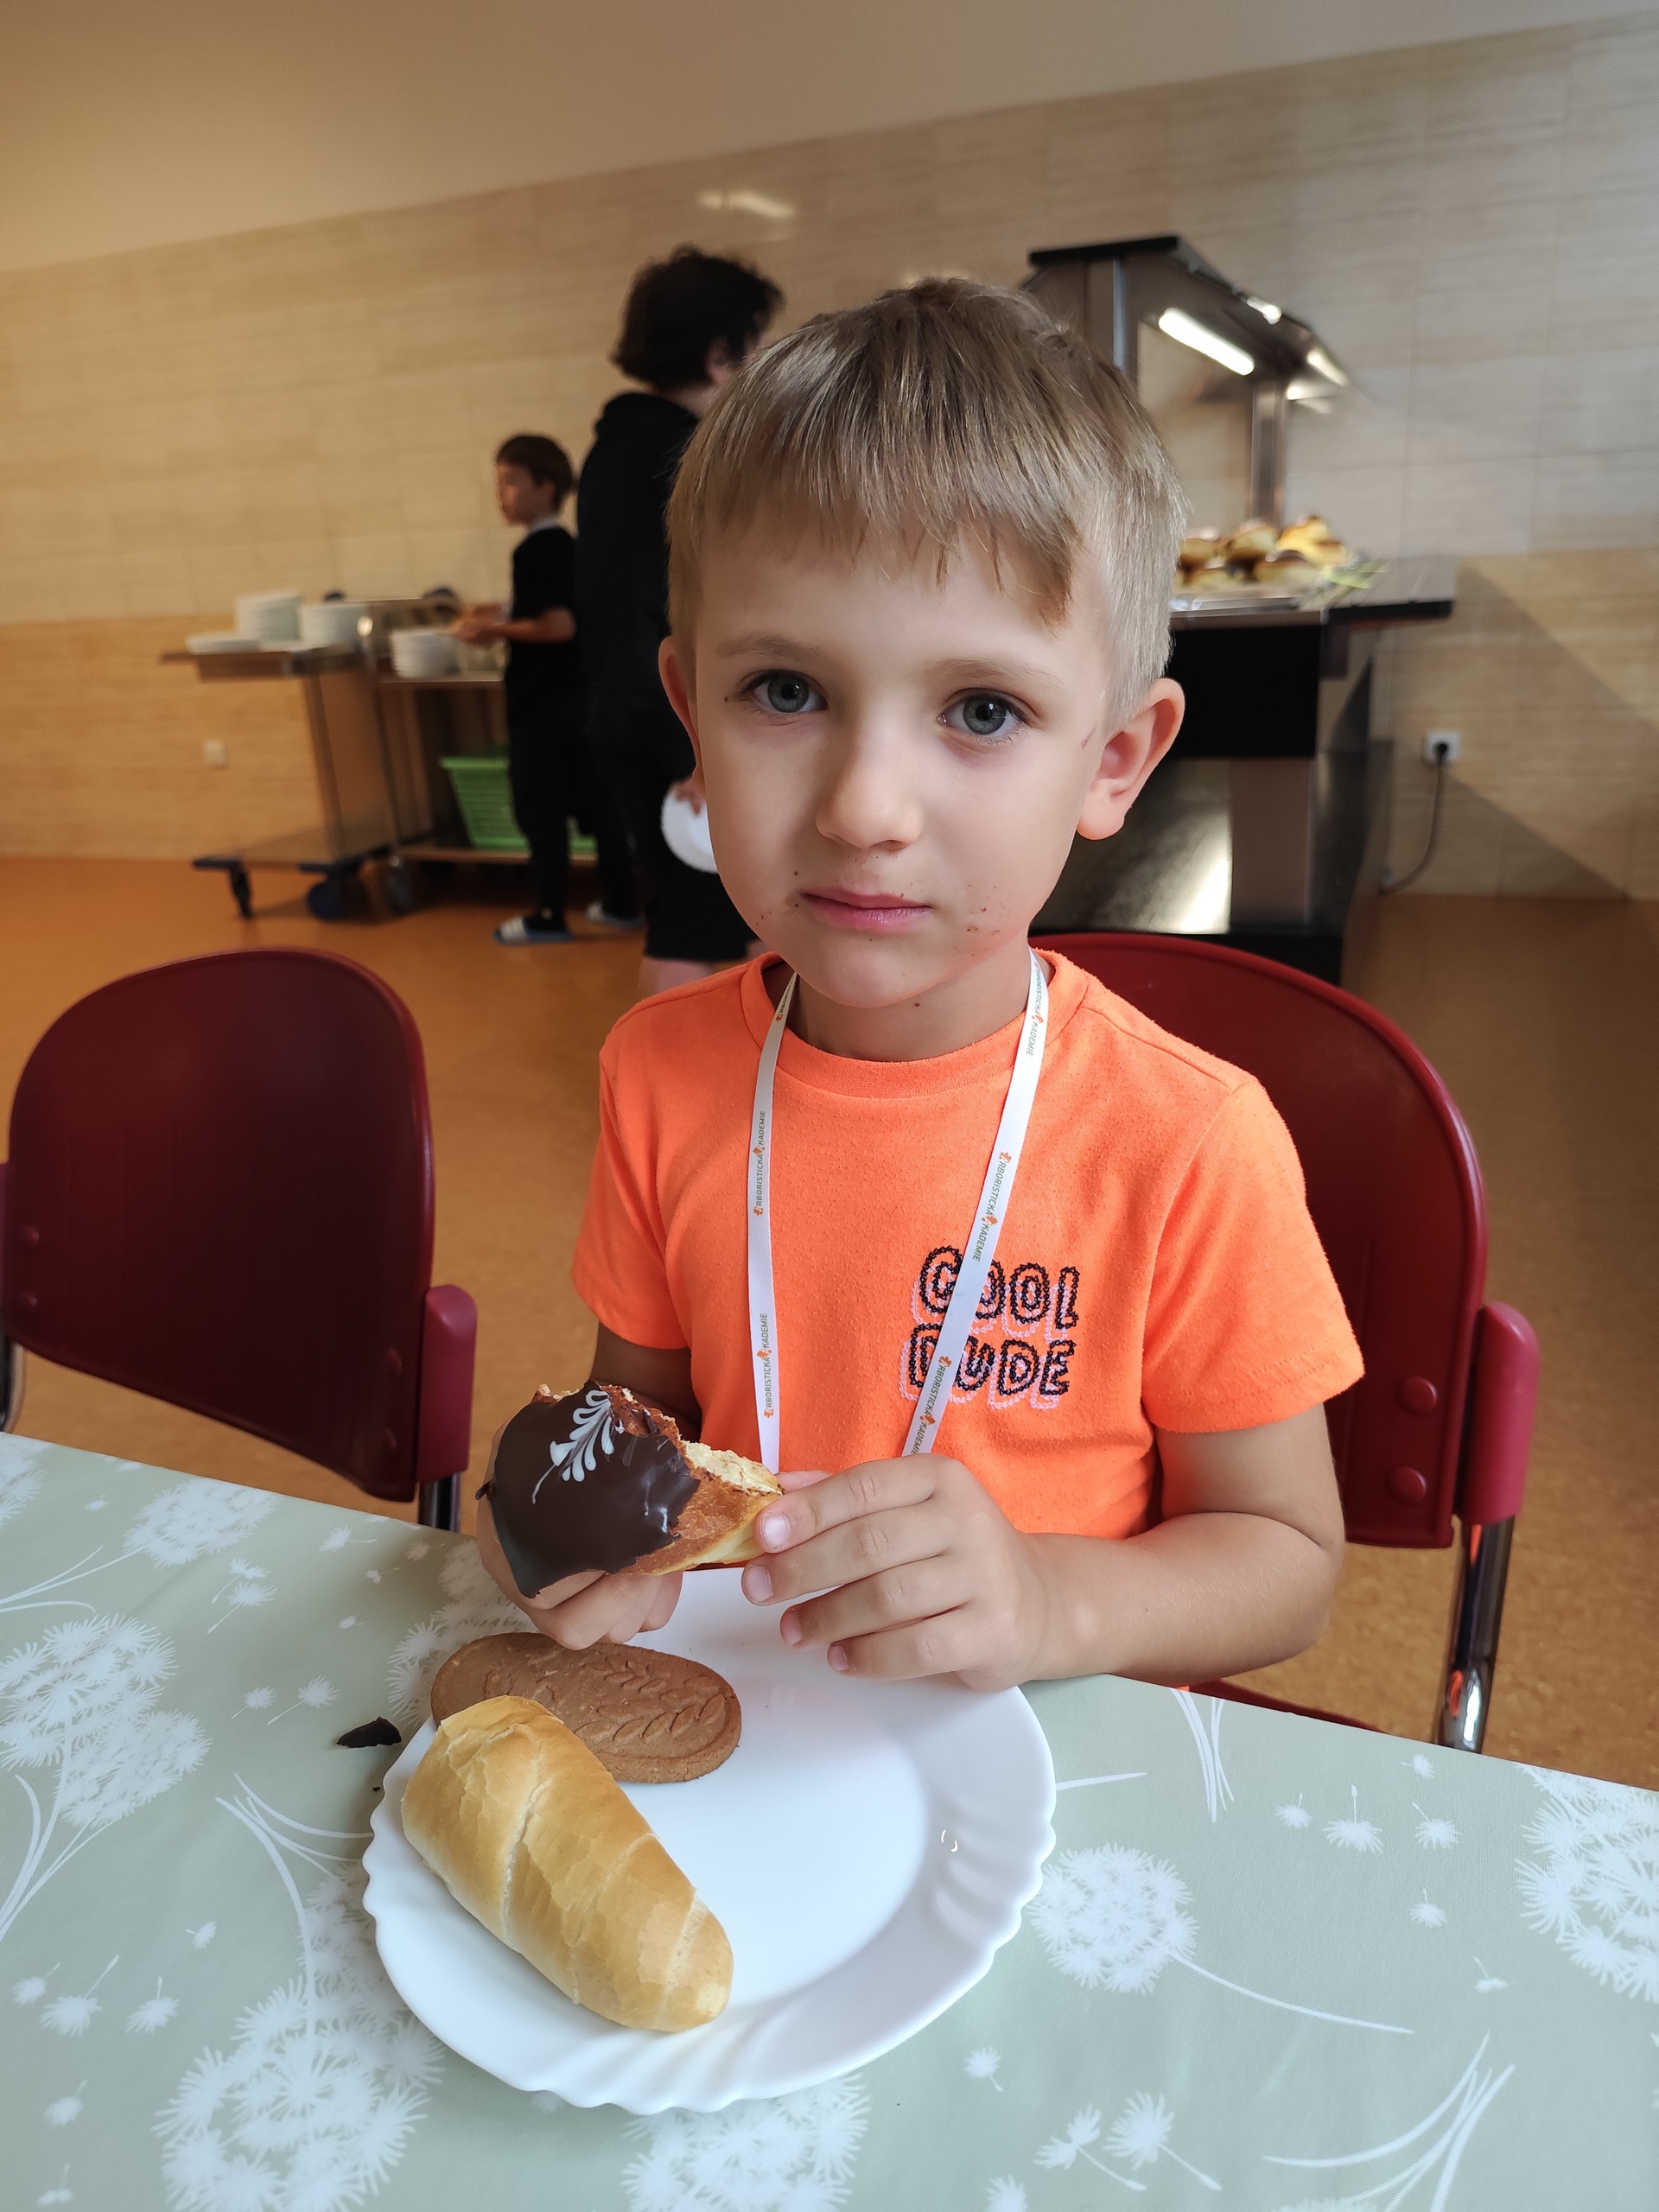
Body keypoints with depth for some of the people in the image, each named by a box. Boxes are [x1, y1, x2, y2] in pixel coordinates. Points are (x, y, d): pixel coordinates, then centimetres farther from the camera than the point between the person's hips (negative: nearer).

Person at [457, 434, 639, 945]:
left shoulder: (533, 550, -16)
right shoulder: (565, 544, 11)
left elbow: (558, 625, -24)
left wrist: (496, 630, -15)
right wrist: (503, 618, 15)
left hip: (540, 702, -9)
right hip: (576, 693, 9)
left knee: (540, 811, -1)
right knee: (595, 801, 12)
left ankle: (549, 916, 5)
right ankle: (620, 902, 18)